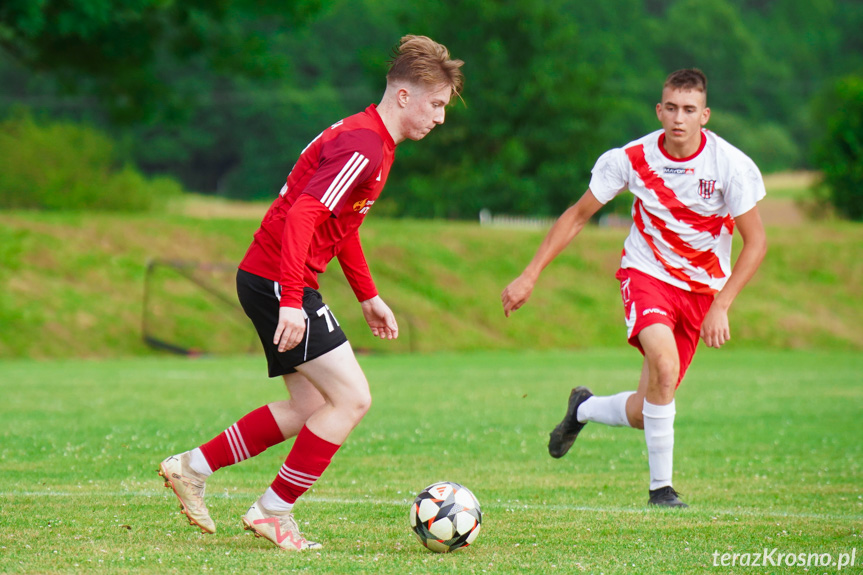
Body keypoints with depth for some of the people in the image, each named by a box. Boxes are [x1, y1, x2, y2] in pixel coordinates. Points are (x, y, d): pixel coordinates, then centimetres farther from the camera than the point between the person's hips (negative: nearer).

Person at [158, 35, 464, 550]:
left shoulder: (371, 139, 15)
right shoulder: (362, 147, -19)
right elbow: (302, 217, -28)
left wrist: (368, 297, 26)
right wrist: (292, 302, -33)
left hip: (271, 282, 10)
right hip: (277, 282, -10)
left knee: (310, 408, 14)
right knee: (352, 398, -10)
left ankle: (192, 468, 20)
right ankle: (274, 512, -1)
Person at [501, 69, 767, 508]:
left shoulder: (730, 166, -15)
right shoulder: (632, 159, -12)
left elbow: (755, 243, -8)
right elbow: (578, 215, 0)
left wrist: (720, 306, -17)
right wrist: (530, 275, -4)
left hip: (702, 289, 1)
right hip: (647, 272, -1)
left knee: (643, 412, 0)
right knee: (664, 362, -32)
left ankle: (583, 409, 35)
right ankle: (661, 486, -19)